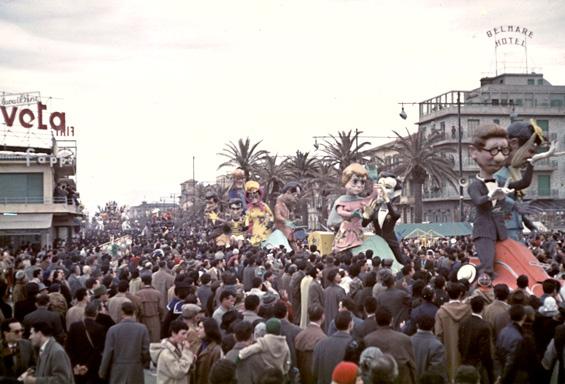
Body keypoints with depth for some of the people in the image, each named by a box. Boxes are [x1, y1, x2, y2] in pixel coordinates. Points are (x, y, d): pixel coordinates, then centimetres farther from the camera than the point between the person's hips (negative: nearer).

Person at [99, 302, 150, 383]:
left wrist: (103, 373, 7)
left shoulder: (113, 329, -7)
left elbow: (108, 354, -5)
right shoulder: (142, 328, -6)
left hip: (117, 374, 0)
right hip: (136, 374, 0)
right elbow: (145, 352, -5)